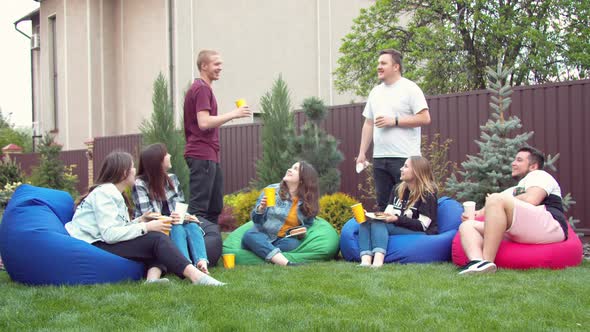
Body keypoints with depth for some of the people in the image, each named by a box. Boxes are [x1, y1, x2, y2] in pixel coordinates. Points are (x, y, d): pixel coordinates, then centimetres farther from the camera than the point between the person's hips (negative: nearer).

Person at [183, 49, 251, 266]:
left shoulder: (202, 89, 21)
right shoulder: (201, 89, -11)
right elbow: (204, 122, -21)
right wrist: (233, 114, -15)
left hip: (210, 156, 10)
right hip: (202, 156, -10)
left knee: (214, 208, 13)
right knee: (198, 208, -12)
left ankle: (211, 250, 18)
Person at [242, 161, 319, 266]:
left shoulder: (308, 202, 4)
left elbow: (307, 225, 17)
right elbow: (256, 219, 0)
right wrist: (261, 208, -23)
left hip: (284, 240, 1)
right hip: (262, 237, -1)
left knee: (294, 243, -33)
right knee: (250, 236, -36)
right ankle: (287, 264, -54)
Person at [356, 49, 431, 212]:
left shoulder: (409, 88, -3)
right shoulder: (375, 92, 17)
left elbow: (425, 118, -10)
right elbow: (368, 124, 18)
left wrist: (394, 121, -13)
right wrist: (362, 152, 12)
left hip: (404, 158, -6)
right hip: (379, 158, 6)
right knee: (383, 205, 9)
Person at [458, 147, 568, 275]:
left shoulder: (539, 175, 17)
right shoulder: (514, 190, 40)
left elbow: (531, 200, -4)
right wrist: (477, 213, 4)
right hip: (517, 236, 8)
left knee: (496, 199, -26)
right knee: (467, 226, -2)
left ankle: (487, 262, -36)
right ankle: (477, 261, -39)